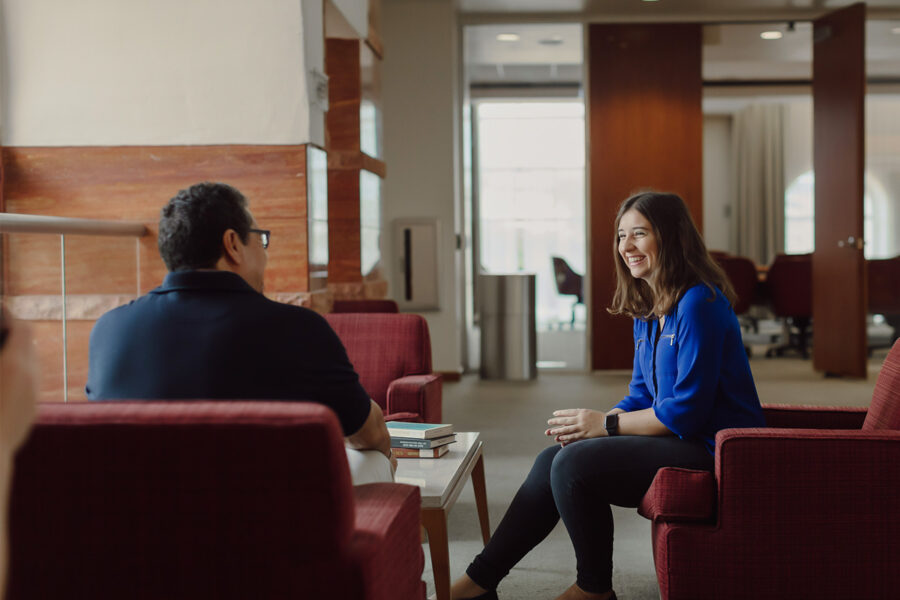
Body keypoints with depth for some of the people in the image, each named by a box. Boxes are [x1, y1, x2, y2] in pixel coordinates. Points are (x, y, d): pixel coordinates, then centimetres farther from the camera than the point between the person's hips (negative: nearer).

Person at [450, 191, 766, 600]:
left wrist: (606, 424, -14)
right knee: (553, 459, 1)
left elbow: (686, 410, -21)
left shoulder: (698, 304, -17)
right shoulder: (645, 312, 13)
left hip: (713, 453, -10)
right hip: (680, 441, 10)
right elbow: (641, 397, 16)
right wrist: (586, 426, -3)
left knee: (574, 464, -21)